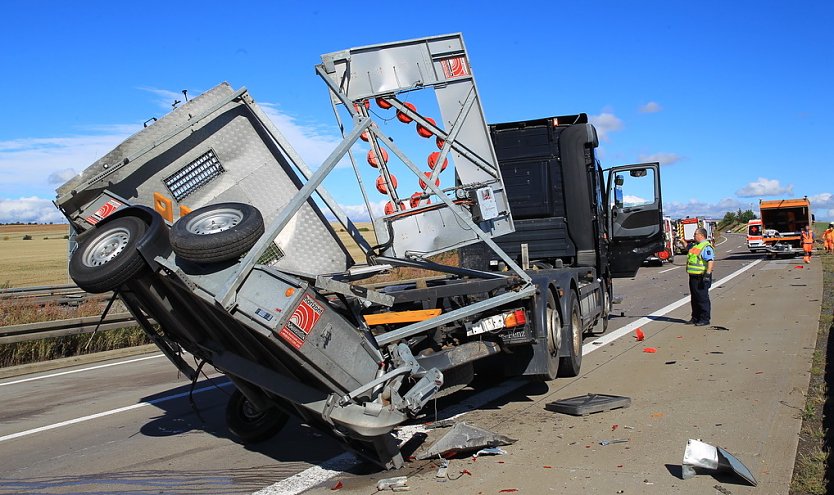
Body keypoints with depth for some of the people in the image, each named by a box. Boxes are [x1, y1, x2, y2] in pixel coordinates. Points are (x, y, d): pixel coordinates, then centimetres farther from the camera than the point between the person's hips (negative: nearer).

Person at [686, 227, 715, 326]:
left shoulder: (706, 247, -15)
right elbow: (688, 248, 40)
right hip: (693, 276, 10)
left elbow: (711, 261, -24)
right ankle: (695, 318, 24)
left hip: (701, 277, -10)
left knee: (702, 298, -3)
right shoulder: (696, 246, 15)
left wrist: (708, 274, -30)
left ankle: (704, 319, 4)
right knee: (694, 298, 15)